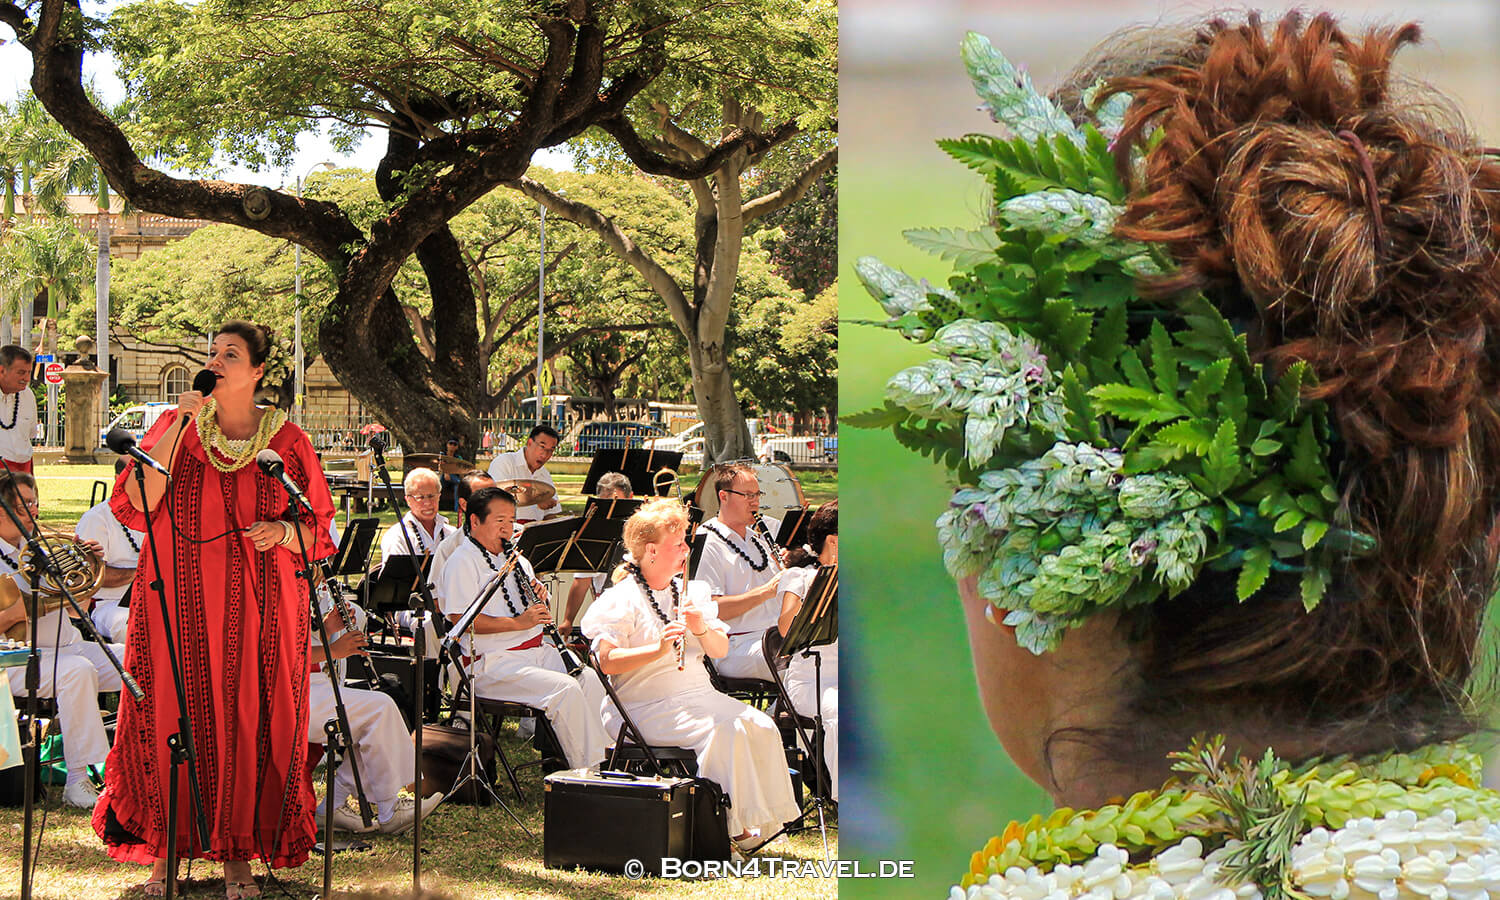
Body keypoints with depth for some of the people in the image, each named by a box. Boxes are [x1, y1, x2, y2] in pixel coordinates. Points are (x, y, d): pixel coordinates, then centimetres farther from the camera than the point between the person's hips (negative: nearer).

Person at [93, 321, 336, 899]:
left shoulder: (287, 442, 5)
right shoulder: (178, 428, 6)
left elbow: (318, 531, 9)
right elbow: (134, 505, -8)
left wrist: (284, 531, -14)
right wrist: (177, 427, -12)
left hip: (258, 611, 0)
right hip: (179, 606, 0)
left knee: (248, 726, -1)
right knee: (174, 721, 0)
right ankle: (168, 851, 9)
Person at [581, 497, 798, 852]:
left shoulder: (692, 592, 17)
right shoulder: (621, 599, -4)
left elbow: (720, 650, 11)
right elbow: (607, 661, -16)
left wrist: (702, 629, -11)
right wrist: (658, 649, -28)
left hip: (701, 695, 7)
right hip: (650, 708, -7)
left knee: (760, 726, -18)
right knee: (725, 731, -29)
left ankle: (757, 817, -16)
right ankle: (730, 826, -21)